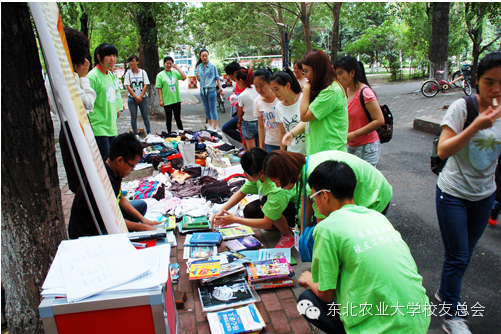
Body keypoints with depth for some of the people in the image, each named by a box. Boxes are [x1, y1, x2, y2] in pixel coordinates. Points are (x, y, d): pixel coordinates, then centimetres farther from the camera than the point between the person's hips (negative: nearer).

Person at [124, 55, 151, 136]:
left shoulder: (143, 72, 4)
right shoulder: (128, 73, 3)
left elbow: (146, 85, -1)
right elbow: (128, 86, -3)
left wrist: (140, 97, -10)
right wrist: (136, 97, -11)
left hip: (143, 98, 0)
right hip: (132, 98, 0)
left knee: (145, 116, 3)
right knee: (133, 116, 3)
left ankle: (149, 133, 12)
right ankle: (135, 134, 10)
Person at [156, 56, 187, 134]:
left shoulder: (175, 73, 8)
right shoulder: (160, 75, 2)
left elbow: (184, 78, -7)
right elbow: (159, 88, -2)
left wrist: (178, 68, -6)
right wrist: (161, 100, -8)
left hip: (176, 100, 2)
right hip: (167, 101, -2)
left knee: (178, 118, 7)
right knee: (168, 118, 7)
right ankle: (169, 133, 17)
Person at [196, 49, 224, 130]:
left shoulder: (212, 66, -2)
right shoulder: (199, 67, 8)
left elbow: (217, 78, 1)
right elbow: (199, 80, 12)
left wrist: (220, 88, -4)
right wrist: (197, 76, -10)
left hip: (211, 89, -5)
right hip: (203, 90, 5)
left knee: (213, 109, -4)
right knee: (207, 109, 12)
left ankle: (215, 127, -1)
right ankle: (210, 126, 24)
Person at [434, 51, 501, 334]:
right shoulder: (463, 107, -16)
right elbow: (443, 150, -25)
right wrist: (476, 126, -32)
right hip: (453, 193, -5)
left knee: (465, 254, 19)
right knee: (457, 257, 1)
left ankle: (445, 292, 42)